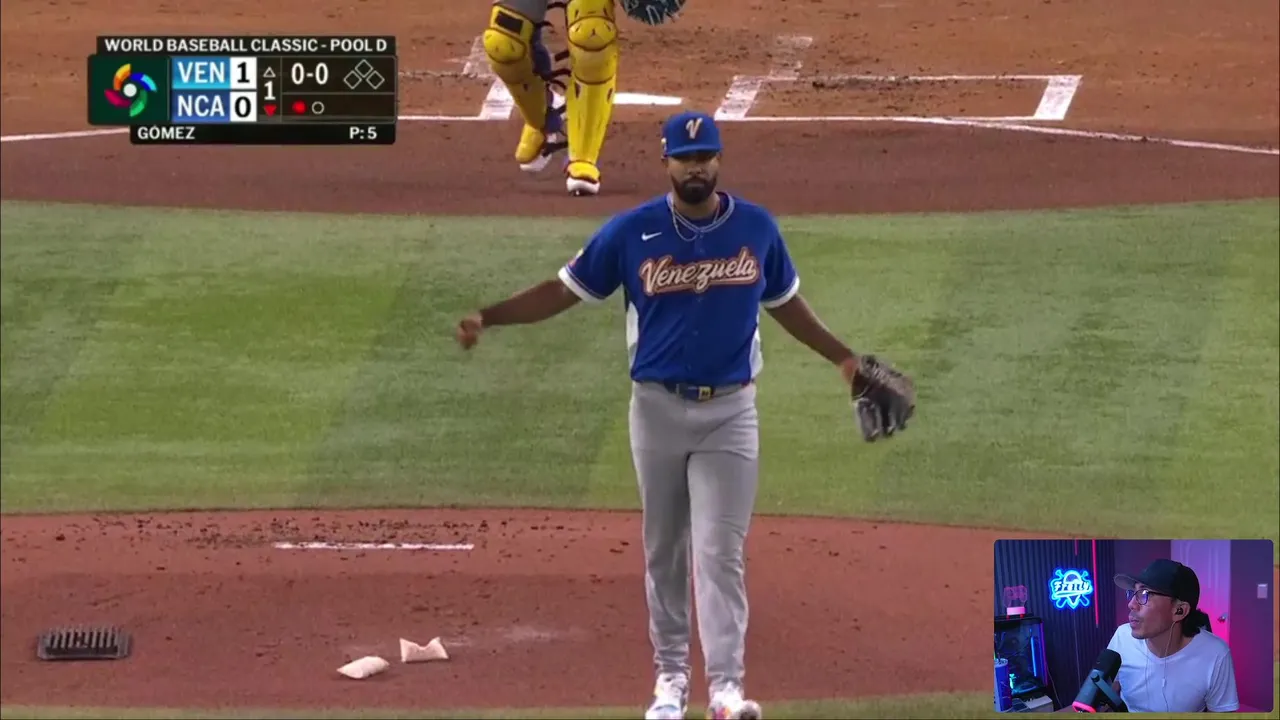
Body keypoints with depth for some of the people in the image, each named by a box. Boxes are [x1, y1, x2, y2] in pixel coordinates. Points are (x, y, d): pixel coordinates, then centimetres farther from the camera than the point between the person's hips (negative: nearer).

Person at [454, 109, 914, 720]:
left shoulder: (756, 228, 0)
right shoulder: (632, 232, -5)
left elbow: (784, 301, 16)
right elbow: (566, 290, -1)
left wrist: (841, 356, 17)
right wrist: (488, 318, -12)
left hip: (730, 412, 0)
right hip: (658, 409, 0)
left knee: (720, 553, -7)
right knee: (663, 550, 9)